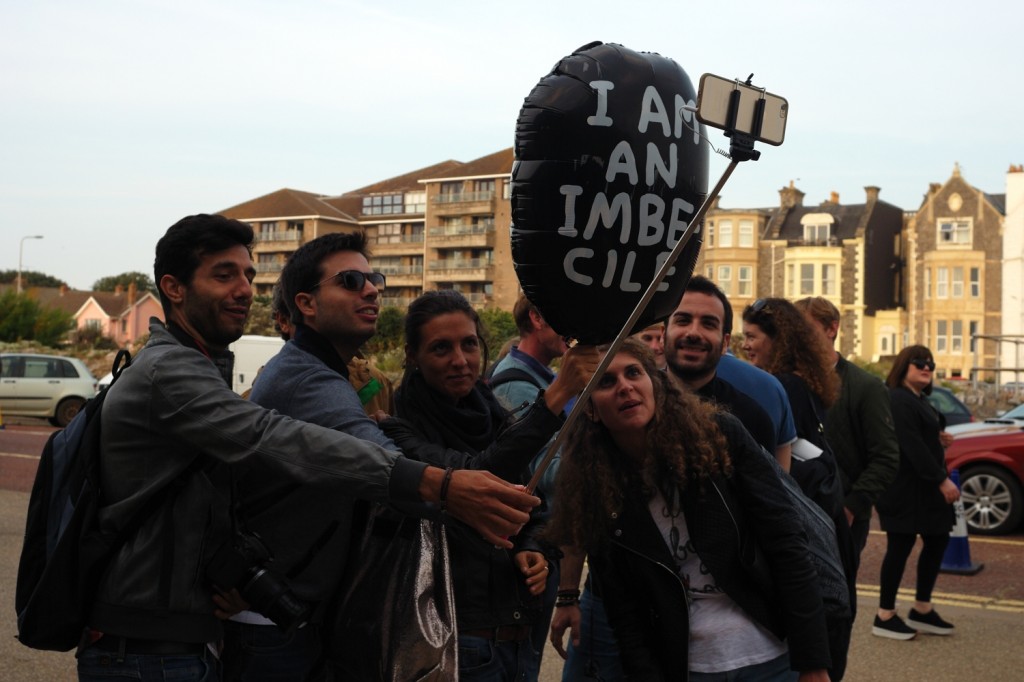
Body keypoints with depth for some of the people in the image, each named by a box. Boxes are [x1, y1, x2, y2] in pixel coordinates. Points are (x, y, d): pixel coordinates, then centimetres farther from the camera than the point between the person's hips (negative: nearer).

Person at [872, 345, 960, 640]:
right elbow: (912, 445, -24)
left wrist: (939, 439, 1)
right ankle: (884, 618, 5)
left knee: (937, 541, 11)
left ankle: (922, 610, 22)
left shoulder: (920, 400, 16)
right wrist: (942, 480, -24)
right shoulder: (899, 400, -17)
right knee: (901, 546, -4)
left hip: (923, 486, 10)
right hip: (905, 487, -10)